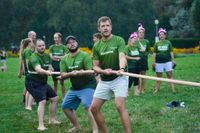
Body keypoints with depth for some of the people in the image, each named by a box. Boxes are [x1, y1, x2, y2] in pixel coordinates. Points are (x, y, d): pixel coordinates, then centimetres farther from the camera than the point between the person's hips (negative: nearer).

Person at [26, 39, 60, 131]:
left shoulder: (47, 56, 4)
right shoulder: (34, 58, -23)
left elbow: (49, 66, 17)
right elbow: (38, 69, -42)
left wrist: (50, 69, -8)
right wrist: (46, 72, -62)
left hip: (43, 82, 9)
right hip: (33, 83, -9)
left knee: (54, 98, 15)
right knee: (42, 101, -24)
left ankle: (52, 119, 31)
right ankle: (41, 126, -26)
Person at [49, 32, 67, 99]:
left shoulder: (63, 47, 0)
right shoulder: (52, 47, 5)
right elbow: (51, 57, -2)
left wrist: (56, 57, -12)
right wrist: (60, 57, -13)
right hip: (54, 67, 2)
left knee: (62, 82, 3)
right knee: (55, 83, 7)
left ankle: (63, 97, 10)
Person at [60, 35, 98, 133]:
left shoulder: (85, 56, -13)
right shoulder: (64, 59, 3)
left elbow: (90, 71, -21)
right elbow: (62, 75, -4)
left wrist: (81, 73, -42)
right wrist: (71, 73, -25)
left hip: (87, 86, -7)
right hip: (74, 87, 7)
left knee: (88, 106, -25)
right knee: (65, 106, 11)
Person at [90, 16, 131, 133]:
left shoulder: (119, 40, -8)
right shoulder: (97, 46, 5)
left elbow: (122, 57, -24)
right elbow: (95, 66, 4)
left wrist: (121, 69, -45)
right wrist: (103, 71, -18)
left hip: (119, 78, -5)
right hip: (104, 80, 5)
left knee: (120, 106, -21)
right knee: (94, 108, 2)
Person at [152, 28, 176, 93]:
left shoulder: (168, 42, 6)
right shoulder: (157, 44, 8)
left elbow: (171, 52, 7)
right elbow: (154, 53, 9)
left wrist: (173, 60, 1)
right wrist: (153, 61, 3)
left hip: (167, 61, -1)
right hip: (159, 62, 1)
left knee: (170, 75, -4)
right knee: (158, 76, 6)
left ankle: (173, 89, -5)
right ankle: (157, 89, 12)